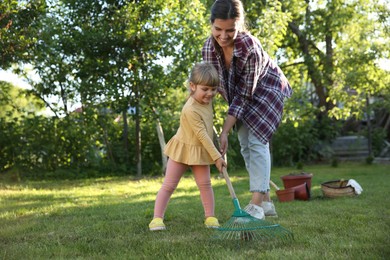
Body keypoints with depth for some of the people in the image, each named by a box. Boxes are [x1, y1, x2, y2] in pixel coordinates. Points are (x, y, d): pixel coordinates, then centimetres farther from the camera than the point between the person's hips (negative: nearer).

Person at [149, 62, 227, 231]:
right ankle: (157, 218, 1)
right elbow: (202, 135, -27)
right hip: (182, 149, -6)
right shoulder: (190, 110, -30)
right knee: (169, 185, -2)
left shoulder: (207, 99, -7)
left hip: (200, 151, 6)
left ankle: (210, 217, 8)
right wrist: (217, 156, -24)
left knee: (205, 184, 0)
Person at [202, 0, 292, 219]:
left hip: (266, 89, -6)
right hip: (240, 93, 6)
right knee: (246, 144, 4)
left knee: (257, 141, -18)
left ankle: (257, 205, -19)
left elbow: (244, 96, -33)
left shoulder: (250, 48, -38)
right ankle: (266, 201, 12)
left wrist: (225, 132, -32)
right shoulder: (209, 48, -22)